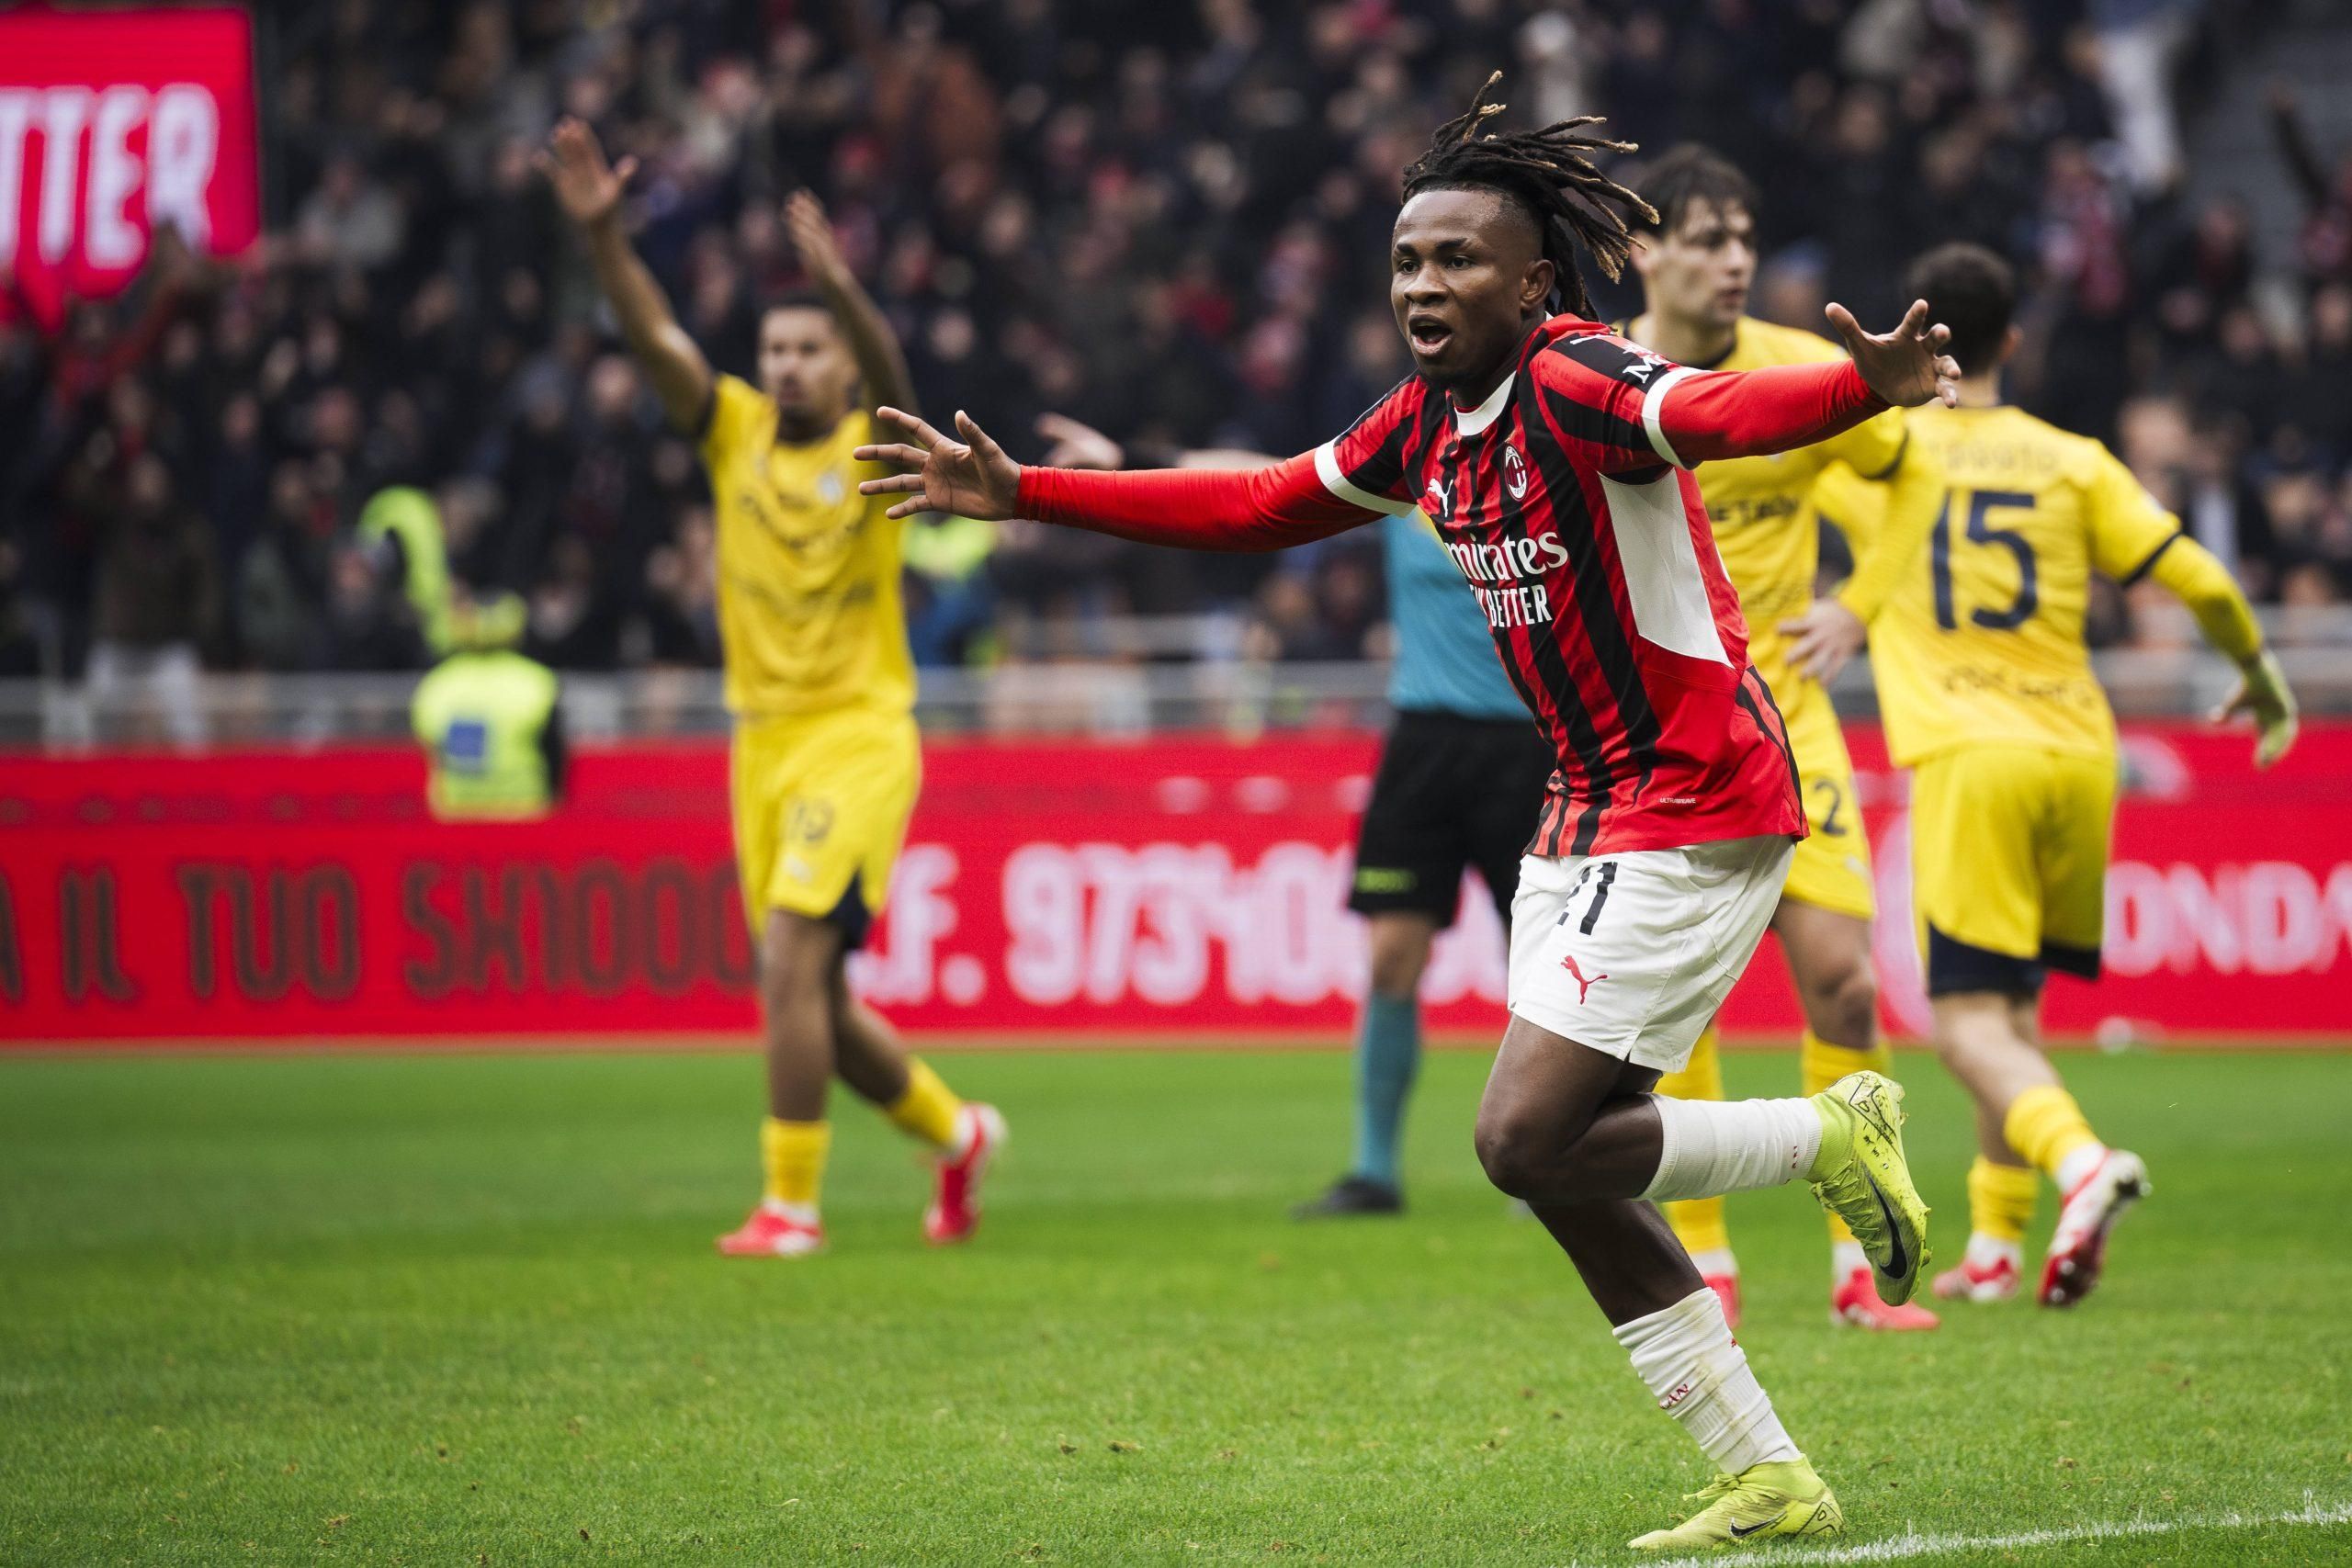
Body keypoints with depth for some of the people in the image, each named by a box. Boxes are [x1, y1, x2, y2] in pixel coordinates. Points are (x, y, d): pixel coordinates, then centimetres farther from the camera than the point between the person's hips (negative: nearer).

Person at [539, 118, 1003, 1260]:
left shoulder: (874, 450, -4)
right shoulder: (736, 432, 6)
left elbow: (892, 382, -26)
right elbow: (655, 339, -7)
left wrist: (842, 287, -45)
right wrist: (600, 234, -22)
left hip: (860, 731, -6)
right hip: (763, 738, 6)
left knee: (790, 955, -20)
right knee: (809, 994, 9)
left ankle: (791, 1204, -15)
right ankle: (955, 1133, 32)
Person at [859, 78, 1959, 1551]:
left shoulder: (1574, 383, -18)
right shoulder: (1433, 418, 8)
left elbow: (1718, 411, -38)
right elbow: (1264, 504, 20)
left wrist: (1865, 385, -59)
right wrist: (1022, 492, 20)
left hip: (1695, 808, -9)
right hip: (1591, 811, 9)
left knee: (1528, 1135, -15)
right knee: (1560, 1156, 7)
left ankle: (1833, 1133, 3)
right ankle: (1771, 1483, 13)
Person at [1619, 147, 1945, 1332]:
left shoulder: (1809, 375, -2)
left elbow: (1914, 476, 15)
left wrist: (1854, 610, 3)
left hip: (1783, 718, 1)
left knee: (1842, 979, -7)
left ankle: (1860, 1266, 2)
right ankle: (1704, 1266, 7)